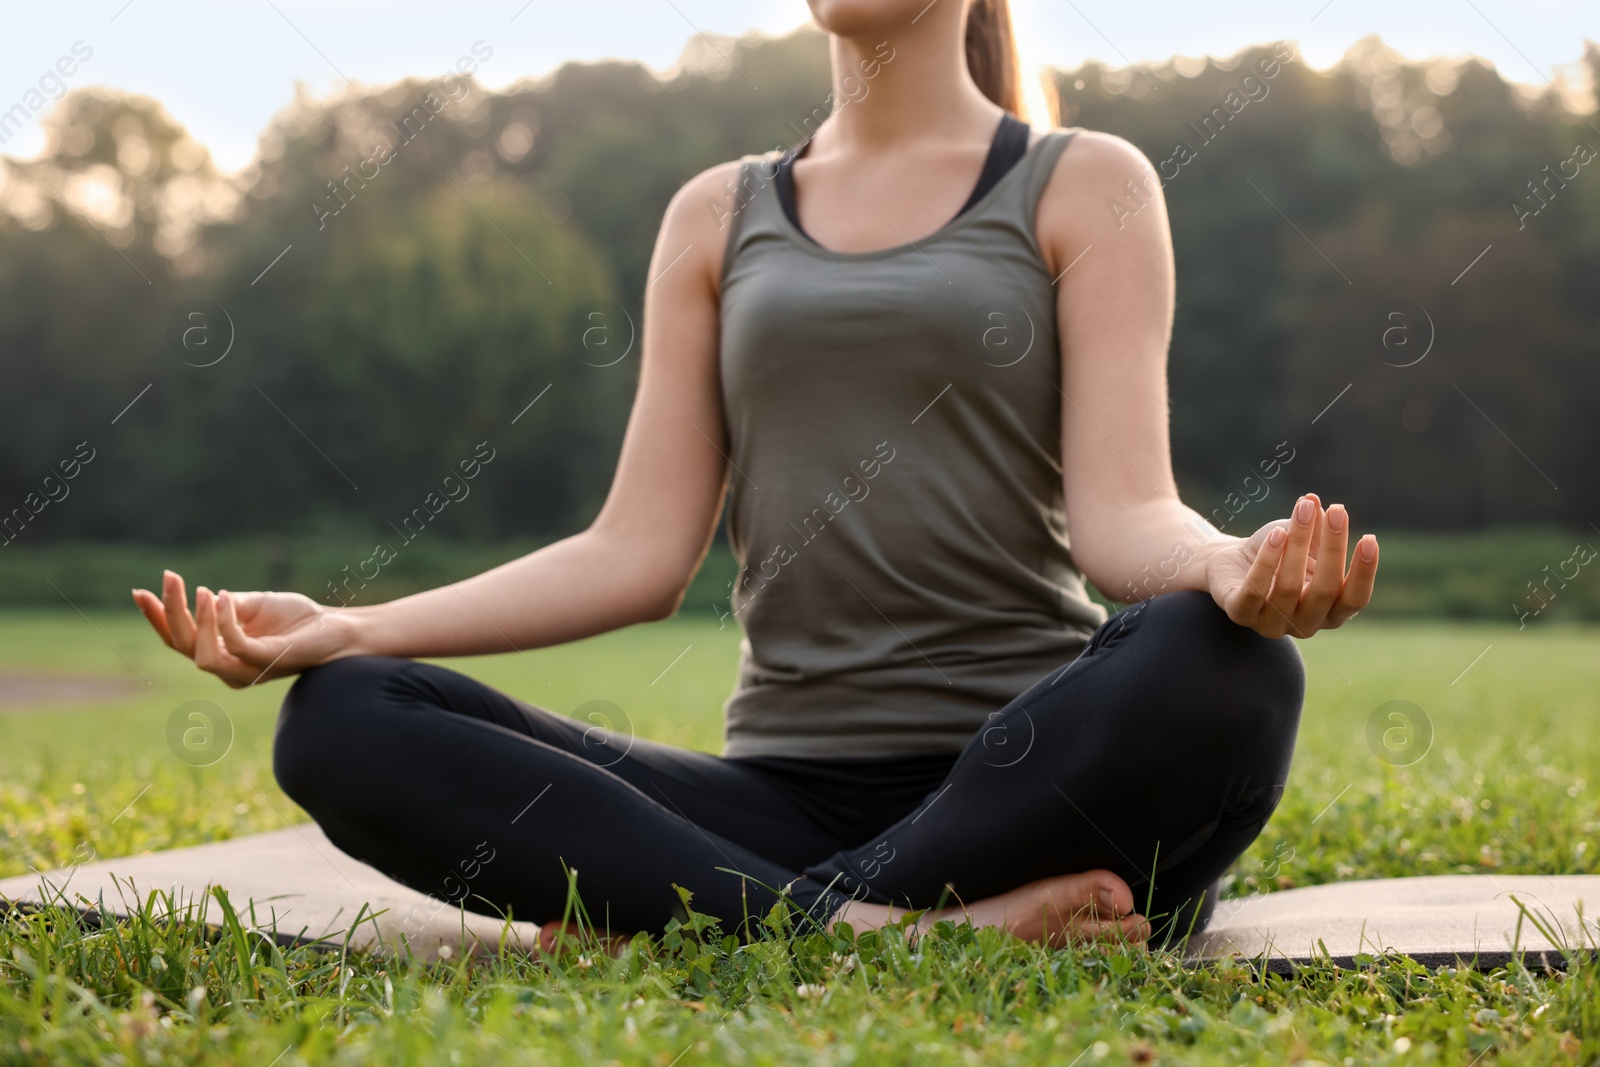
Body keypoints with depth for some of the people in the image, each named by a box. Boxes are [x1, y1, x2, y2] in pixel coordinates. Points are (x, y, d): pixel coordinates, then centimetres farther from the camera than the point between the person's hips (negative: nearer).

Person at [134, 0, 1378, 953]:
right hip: (784, 799, 3)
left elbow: (1122, 514, -6)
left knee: (1222, 667, -35)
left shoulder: (1084, 186, 7)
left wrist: (1231, 571, -30)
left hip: (1035, 782, -3)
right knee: (341, 723, -16)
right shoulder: (719, 217, 16)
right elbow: (639, 555, 8)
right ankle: (911, 928, -28)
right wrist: (350, 628, -3)